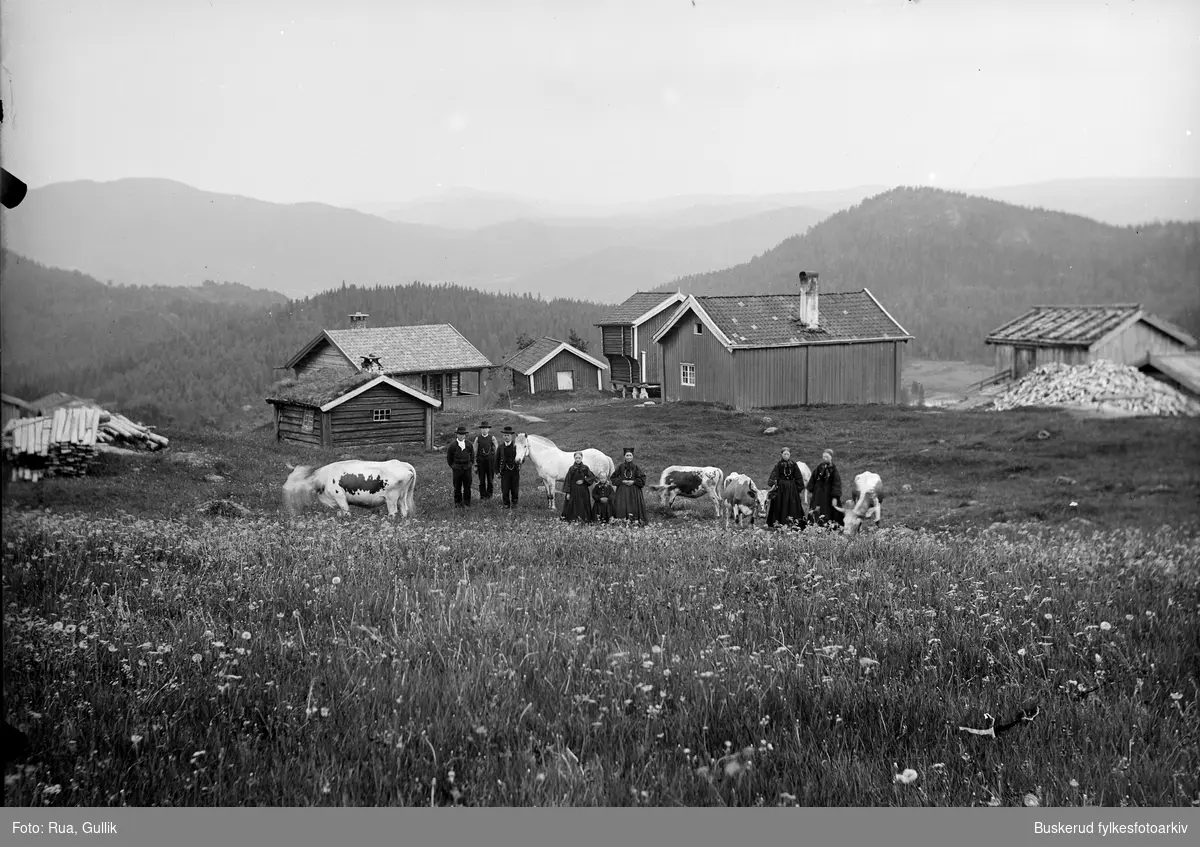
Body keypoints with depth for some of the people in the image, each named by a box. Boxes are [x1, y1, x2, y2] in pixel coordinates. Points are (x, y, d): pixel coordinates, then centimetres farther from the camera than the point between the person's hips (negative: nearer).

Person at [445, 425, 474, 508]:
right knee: (457, 487, 4)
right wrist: (452, 467, 11)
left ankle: (466, 503, 12)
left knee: (467, 487, 3)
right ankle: (457, 503, 14)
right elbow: (449, 457, 9)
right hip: (457, 469, -1)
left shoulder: (469, 445, 3)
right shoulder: (453, 446, -3)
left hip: (467, 468, 1)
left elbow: (472, 455, 18)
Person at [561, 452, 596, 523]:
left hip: (583, 491, 0)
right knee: (574, 506, -3)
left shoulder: (585, 468, 2)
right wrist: (568, 493, -6)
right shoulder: (571, 468, 0)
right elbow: (568, 481, -1)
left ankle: (584, 519, 3)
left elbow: (592, 478, 2)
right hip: (573, 490, 0)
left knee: (583, 506, -1)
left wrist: (583, 481, -12)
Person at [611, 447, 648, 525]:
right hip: (622, 490, 0)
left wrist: (633, 482, -10)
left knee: (634, 506, -8)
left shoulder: (636, 468, 3)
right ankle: (622, 521, -11)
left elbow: (642, 478, 3)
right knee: (621, 506, -12)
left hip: (634, 491, 0)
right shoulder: (620, 467, 3)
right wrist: (622, 481, -9)